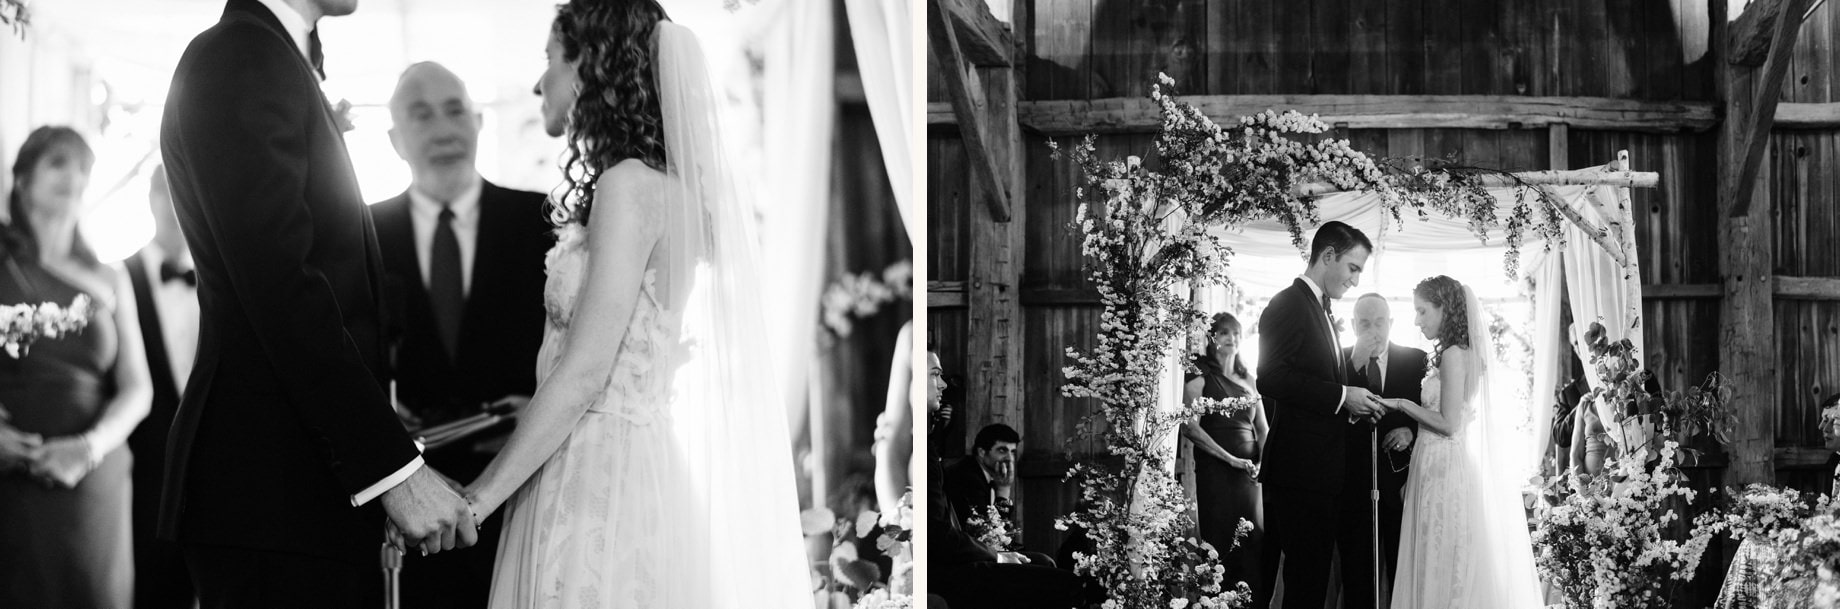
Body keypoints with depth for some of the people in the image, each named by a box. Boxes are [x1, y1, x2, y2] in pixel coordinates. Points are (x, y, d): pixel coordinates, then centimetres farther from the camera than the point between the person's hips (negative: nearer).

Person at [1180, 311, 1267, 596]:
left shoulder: (1248, 380, 16)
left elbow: (1263, 428, 17)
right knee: (1222, 543, -5)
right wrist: (1231, 459, -15)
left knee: (1254, 542, 2)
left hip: (1247, 473, 5)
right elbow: (1189, 426, -12)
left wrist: (1262, 462, -3)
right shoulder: (1201, 375, -1)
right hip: (1215, 470, -5)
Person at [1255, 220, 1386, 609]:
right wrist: (1341, 396, -19)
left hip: (1321, 473, 10)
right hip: (1300, 472, -10)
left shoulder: (1320, 311, 22)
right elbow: (1271, 378, -21)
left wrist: (1353, 406, 10)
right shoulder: (1289, 304, -10)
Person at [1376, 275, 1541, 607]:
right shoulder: (1466, 352, 13)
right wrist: (1410, 429, 10)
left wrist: (1401, 404, -10)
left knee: (1447, 567, -4)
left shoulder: (1453, 355, -14)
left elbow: (1449, 424, -17)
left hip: (1447, 470, -9)